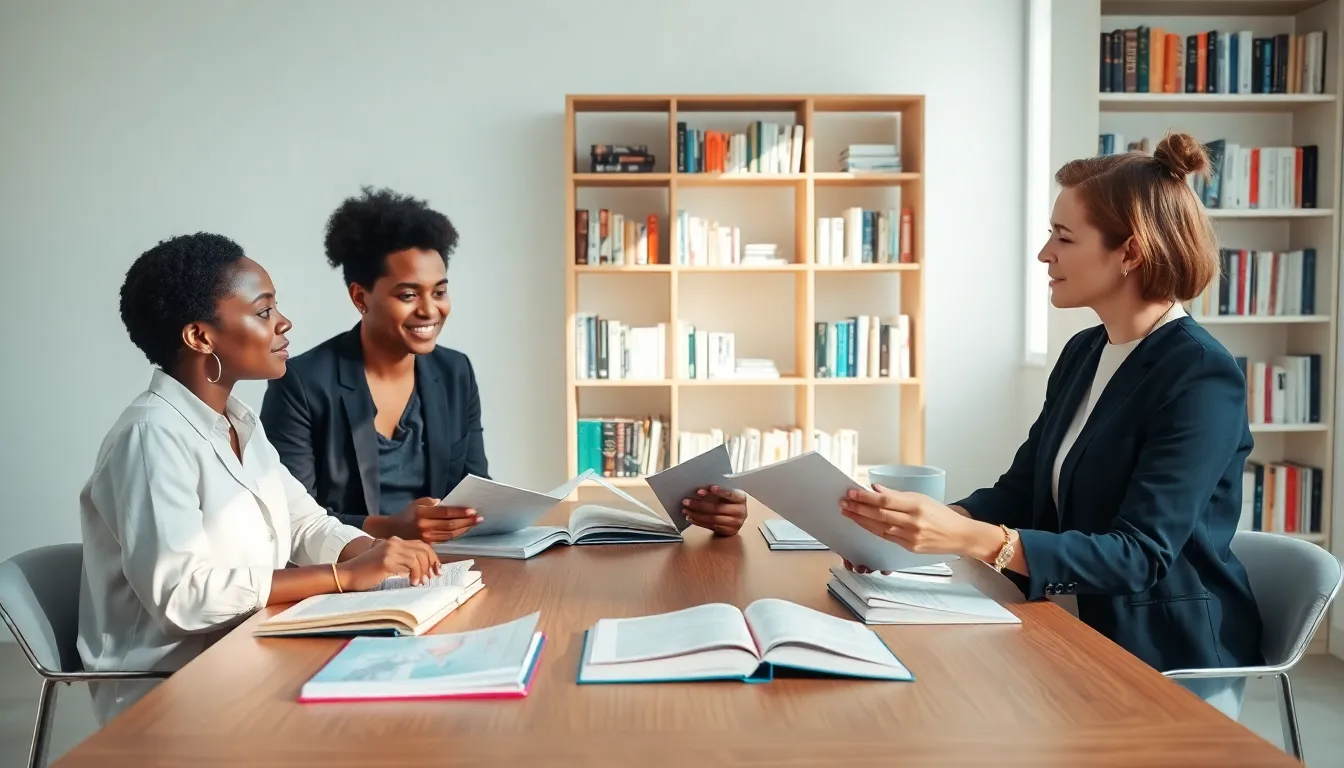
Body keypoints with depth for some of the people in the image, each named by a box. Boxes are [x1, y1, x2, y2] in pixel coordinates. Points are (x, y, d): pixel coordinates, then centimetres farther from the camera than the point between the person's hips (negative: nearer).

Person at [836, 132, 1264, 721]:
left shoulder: (1202, 379, -18)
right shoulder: (1084, 352, 5)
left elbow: (1140, 555, -25)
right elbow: (1021, 489, 5)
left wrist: (971, 538, -36)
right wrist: (927, 523, -14)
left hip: (1170, 664, -6)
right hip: (1077, 635, 6)